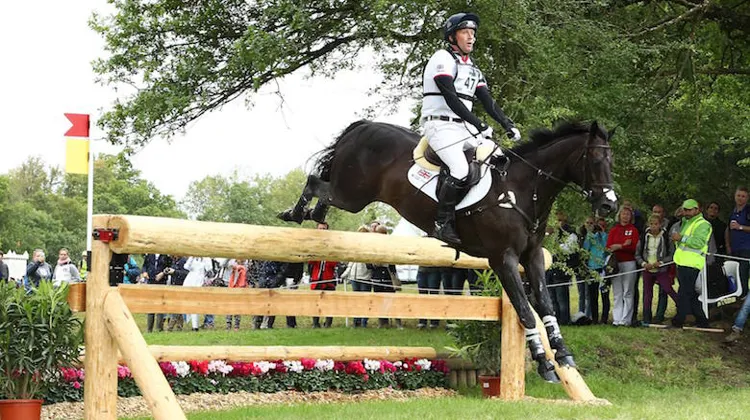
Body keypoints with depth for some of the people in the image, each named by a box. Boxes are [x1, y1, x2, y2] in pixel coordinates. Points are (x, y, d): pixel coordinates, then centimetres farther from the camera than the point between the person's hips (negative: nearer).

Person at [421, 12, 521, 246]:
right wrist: (479, 125, -23)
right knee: (461, 171, -29)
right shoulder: (443, 59, -6)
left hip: (466, 128, 9)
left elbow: (488, 102, 14)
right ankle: (442, 224, -18)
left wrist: (508, 125, -2)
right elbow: (451, 99, -17)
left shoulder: (472, 68, 20)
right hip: (441, 126, -9)